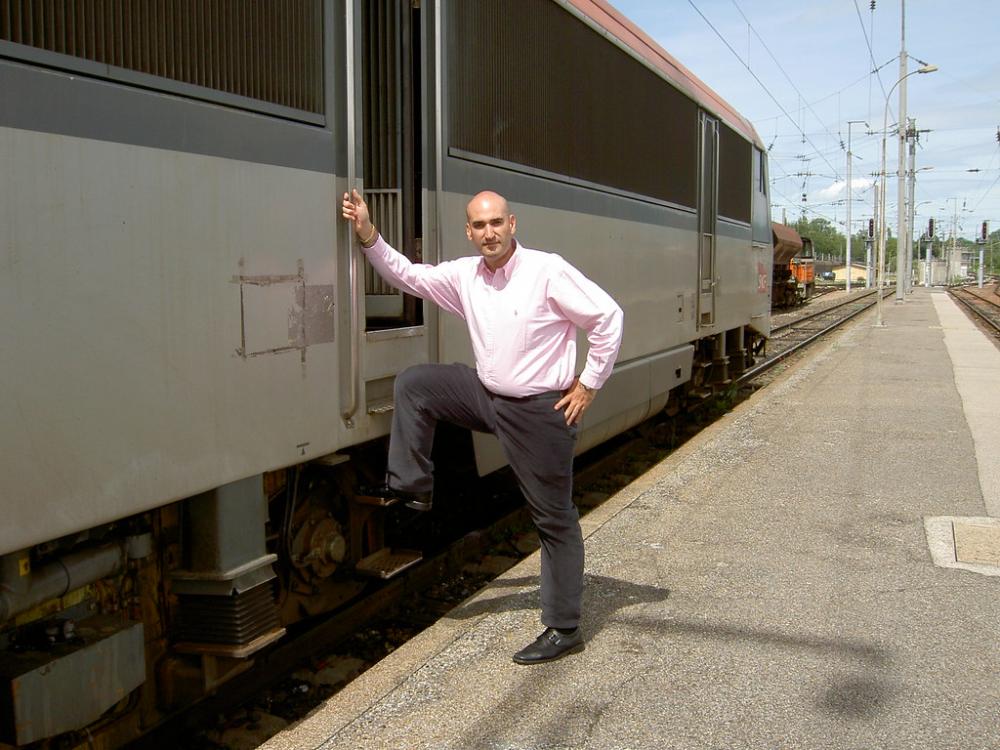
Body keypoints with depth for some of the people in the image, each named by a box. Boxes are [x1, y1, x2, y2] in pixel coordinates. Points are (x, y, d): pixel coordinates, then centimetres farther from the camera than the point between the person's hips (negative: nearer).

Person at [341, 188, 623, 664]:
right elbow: (407, 275, 10)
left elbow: (608, 318, -16)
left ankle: (564, 630, 13)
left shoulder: (548, 271, -18)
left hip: (540, 411, -6)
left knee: (554, 519, 2)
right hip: (488, 396, 6)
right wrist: (368, 234, -2)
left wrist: (589, 384, -13)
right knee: (414, 383, -1)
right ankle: (410, 488, 9)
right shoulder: (464, 275, 1)